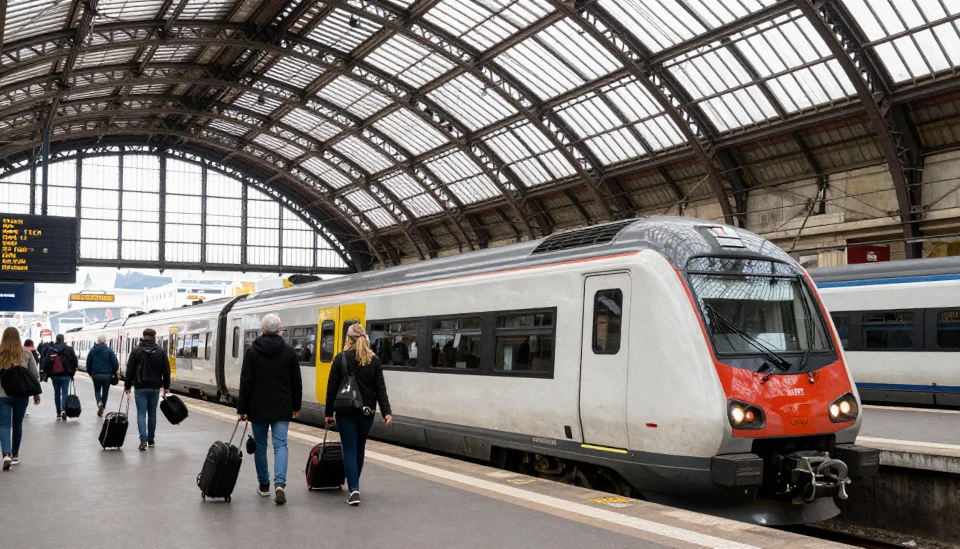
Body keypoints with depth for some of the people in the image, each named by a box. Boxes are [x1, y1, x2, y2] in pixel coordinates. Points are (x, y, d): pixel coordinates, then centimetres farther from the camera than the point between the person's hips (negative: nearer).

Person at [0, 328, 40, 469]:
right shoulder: (26, 352, 0)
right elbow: (35, 375, 3)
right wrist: (36, 393, 13)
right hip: (22, 394, 2)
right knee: (17, 424, 15)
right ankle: (15, 455, 24)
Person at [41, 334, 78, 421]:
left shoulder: (50, 349, 2)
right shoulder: (69, 349, -2)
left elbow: (46, 362, -1)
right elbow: (74, 361, -2)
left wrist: (47, 373, 10)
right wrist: (72, 373, 8)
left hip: (54, 375, 2)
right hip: (65, 375, -2)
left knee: (57, 393, 14)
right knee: (65, 393, 0)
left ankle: (58, 412, 17)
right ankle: (63, 410, -20)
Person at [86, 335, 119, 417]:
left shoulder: (92, 350, 2)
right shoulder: (109, 351, -6)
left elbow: (88, 363, 7)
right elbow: (115, 363, -8)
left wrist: (90, 373, 20)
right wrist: (114, 373, 7)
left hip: (96, 374, 1)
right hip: (107, 374, -1)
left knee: (97, 390, 13)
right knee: (105, 391, 12)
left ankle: (99, 402, -13)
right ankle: (102, 407, 13)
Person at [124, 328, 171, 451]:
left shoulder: (136, 351, -4)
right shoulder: (160, 351, 1)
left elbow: (130, 370, -4)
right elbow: (166, 371, 3)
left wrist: (127, 386, 4)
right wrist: (166, 387, 11)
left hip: (140, 387, -2)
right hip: (155, 387, 2)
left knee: (141, 413, -1)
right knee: (152, 414, 12)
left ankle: (143, 439, -16)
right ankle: (151, 440, 18)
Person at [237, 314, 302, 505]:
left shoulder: (252, 351, -5)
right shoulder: (289, 351, 1)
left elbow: (246, 383, -6)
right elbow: (296, 382, 5)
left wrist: (242, 409, -1)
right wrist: (296, 406, 16)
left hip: (258, 407, -1)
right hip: (281, 408, 1)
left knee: (260, 446, 13)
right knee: (280, 445, 0)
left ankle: (264, 485, 21)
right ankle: (280, 483, -18)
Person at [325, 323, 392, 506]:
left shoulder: (341, 358, -5)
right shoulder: (374, 360, 2)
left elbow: (332, 388, -4)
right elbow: (380, 388, -2)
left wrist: (329, 412, 3)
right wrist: (386, 412, -5)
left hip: (346, 411, -3)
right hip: (367, 411, 3)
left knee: (350, 450, 0)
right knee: (360, 449, 18)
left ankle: (354, 490, -13)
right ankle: (354, 484, 33)